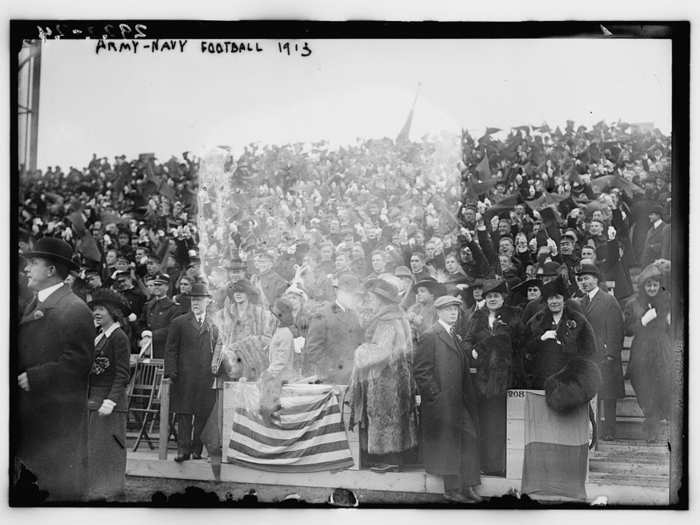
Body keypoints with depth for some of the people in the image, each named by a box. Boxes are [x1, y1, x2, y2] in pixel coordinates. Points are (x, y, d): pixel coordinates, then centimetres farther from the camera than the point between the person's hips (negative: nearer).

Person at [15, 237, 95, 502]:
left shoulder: (75, 309, -14)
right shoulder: (33, 305, 15)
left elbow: (78, 362, -19)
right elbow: (24, 349, 11)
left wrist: (34, 377, -17)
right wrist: (25, 320, -6)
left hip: (59, 416, -8)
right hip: (28, 411, 8)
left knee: (61, 488, 3)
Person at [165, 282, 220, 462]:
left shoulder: (214, 326, 12)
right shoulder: (179, 323, 8)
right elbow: (171, 349, 6)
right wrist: (171, 371, -4)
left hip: (206, 379, 1)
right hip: (184, 378, -1)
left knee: (203, 415, 3)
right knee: (184, 414, -1)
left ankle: (197, 450, 12)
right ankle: (183, 449, 3)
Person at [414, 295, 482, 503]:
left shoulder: (455, 336, 15)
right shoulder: (430, 337, -11)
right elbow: (421, 371, -14)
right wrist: (436, 396, -16)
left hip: (459, 401, 8)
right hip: (442, 403, -8)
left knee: (468, 439, 6)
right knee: (447, 445, 1)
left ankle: (467, 486, 14)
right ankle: (452, 489, 12)